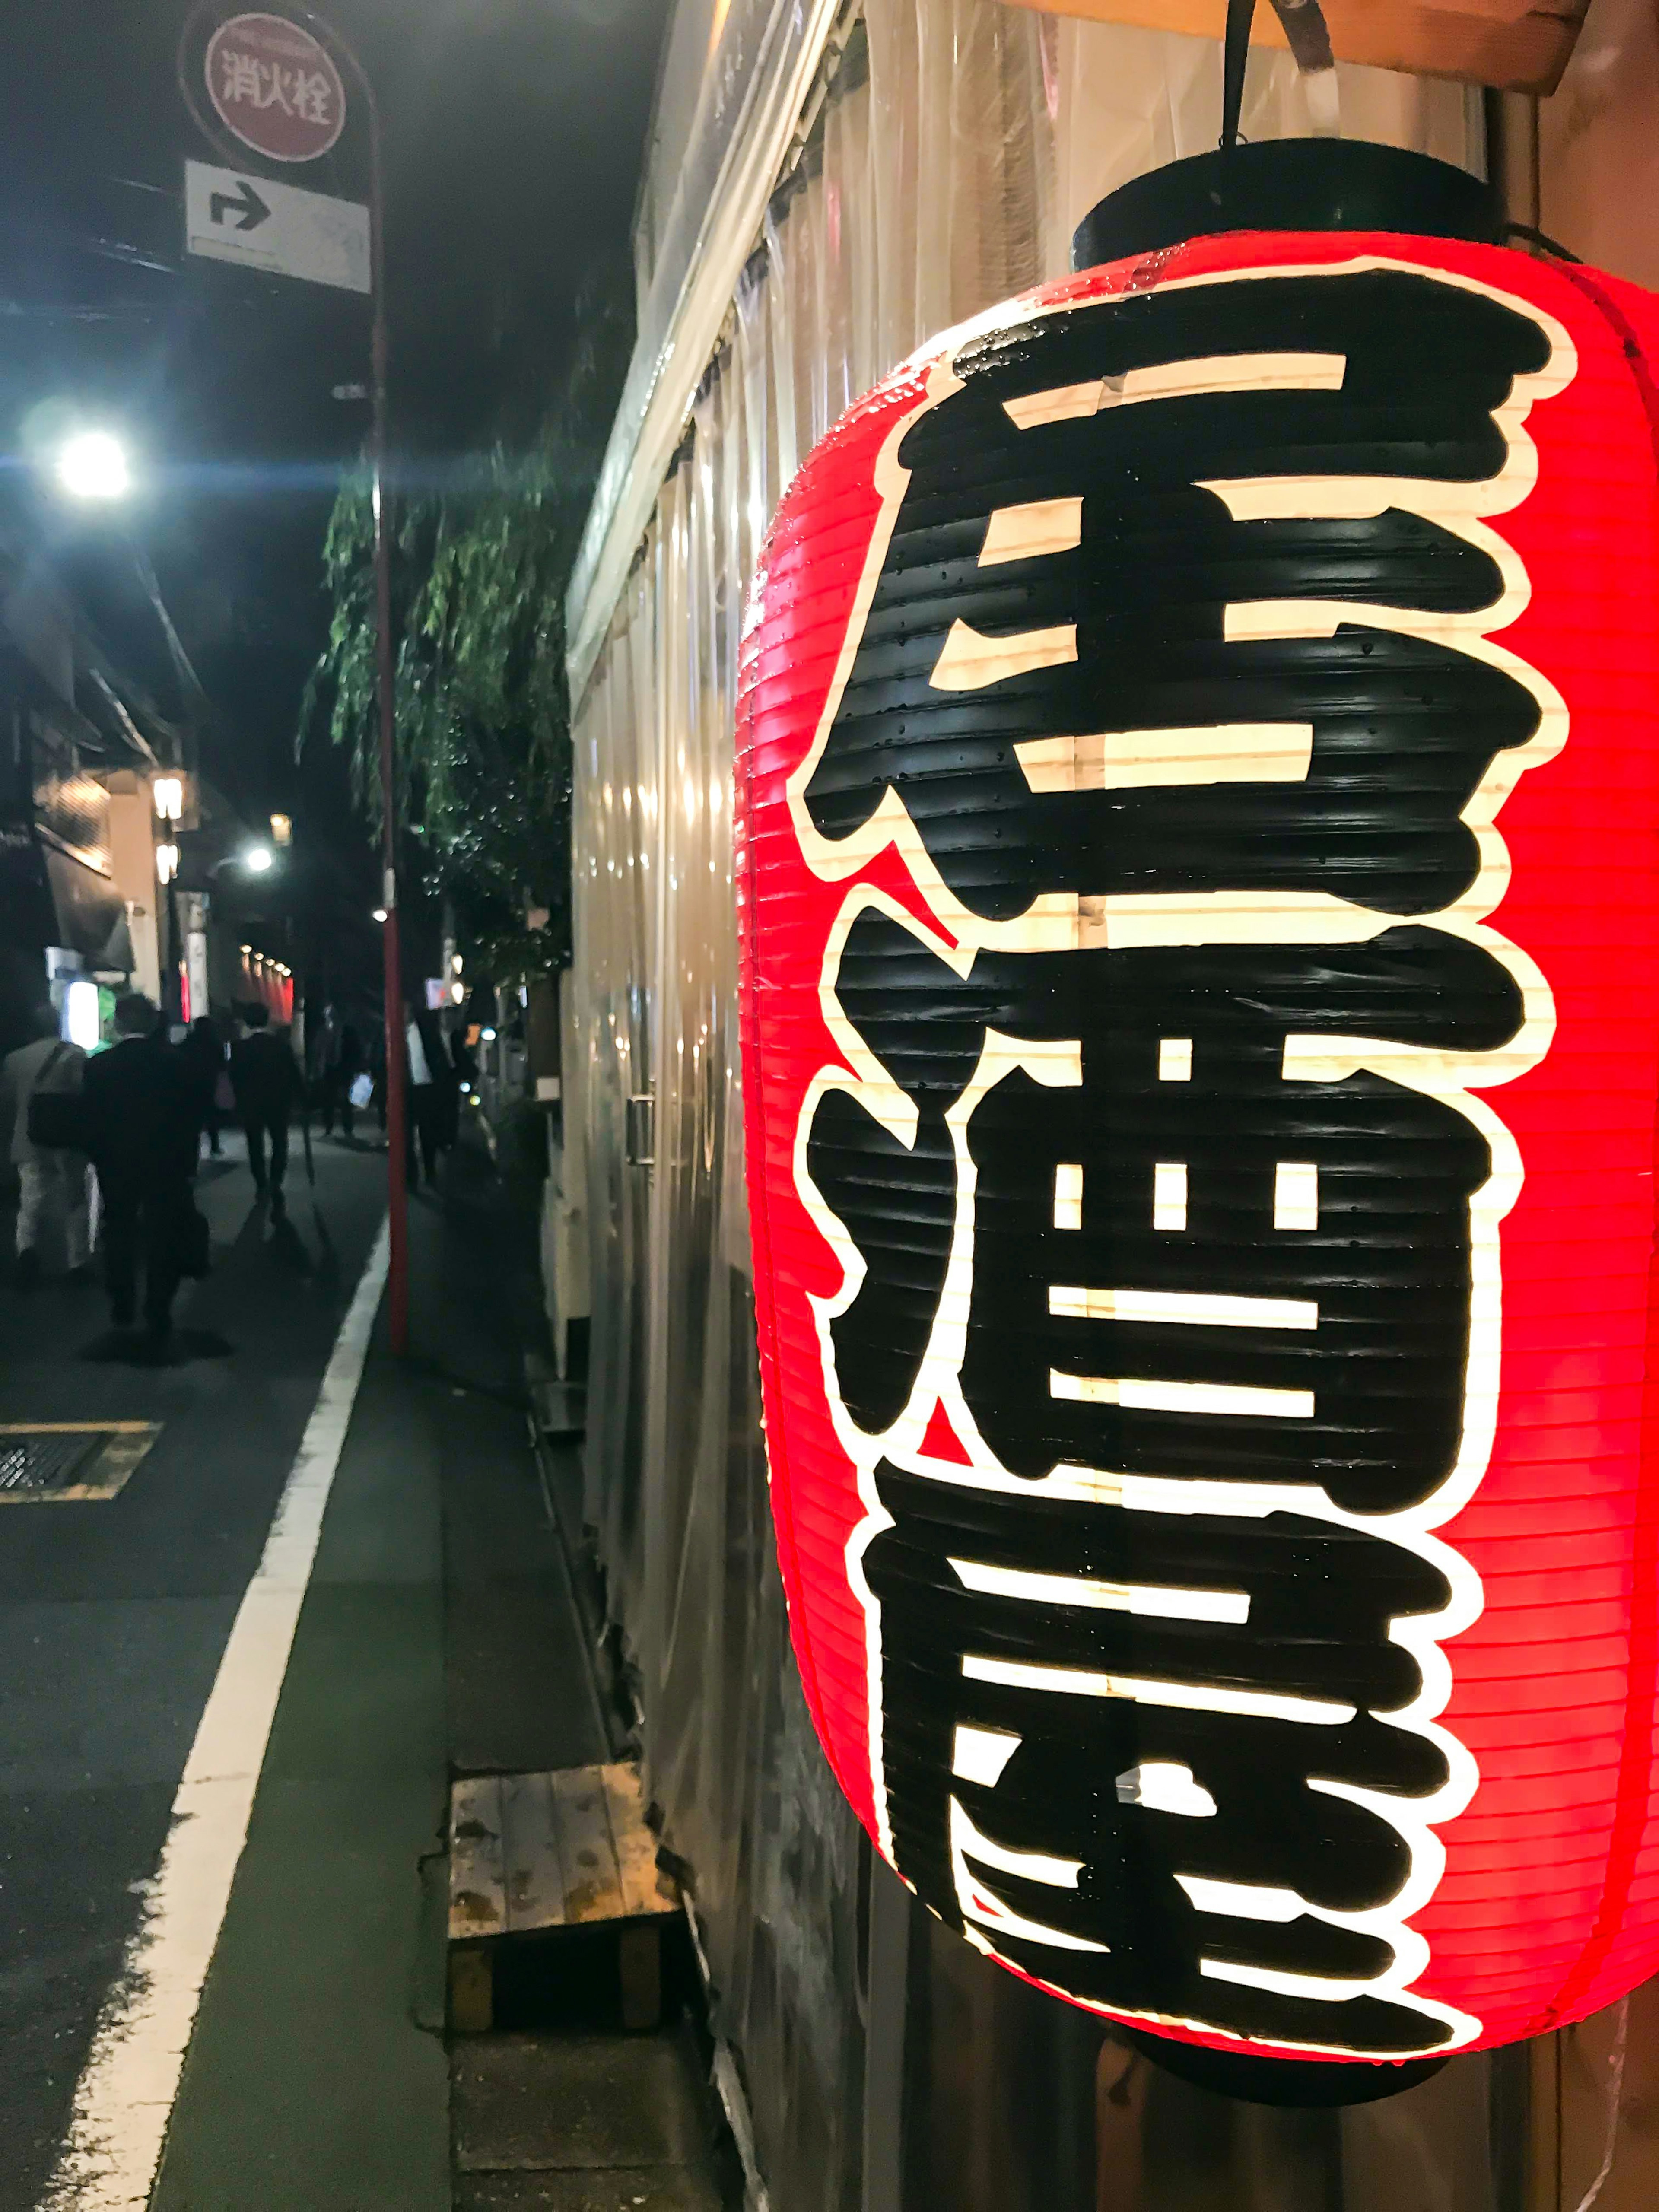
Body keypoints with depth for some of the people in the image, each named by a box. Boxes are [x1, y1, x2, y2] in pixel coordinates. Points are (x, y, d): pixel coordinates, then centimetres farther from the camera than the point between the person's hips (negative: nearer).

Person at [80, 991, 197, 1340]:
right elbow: (189, 1118, -7)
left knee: (119, 1235, 17)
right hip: (166, 1166, -1)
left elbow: (89, 1121, -4)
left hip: (115, 1166, 1)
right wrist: (187, 1164, 2)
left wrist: (99, 1158, 9)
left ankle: (122, 1309, 24)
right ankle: (158, 1317, 4)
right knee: (162, 1239, 5)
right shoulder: (174, 1063, -10)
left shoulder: (98, 1066, -8)